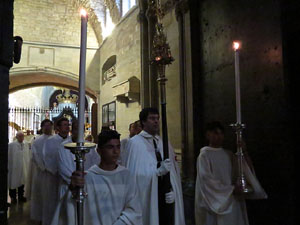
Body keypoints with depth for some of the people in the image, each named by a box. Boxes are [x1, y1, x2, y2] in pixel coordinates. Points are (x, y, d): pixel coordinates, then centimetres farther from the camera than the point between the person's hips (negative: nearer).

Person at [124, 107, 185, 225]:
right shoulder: (135, 143, -9)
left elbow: (174, 172, 7)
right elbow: (133, 174, -16)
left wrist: (173, 192, -7)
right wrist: (158, 171, -23)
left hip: (166, 198, 4)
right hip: (146, 199, -4)